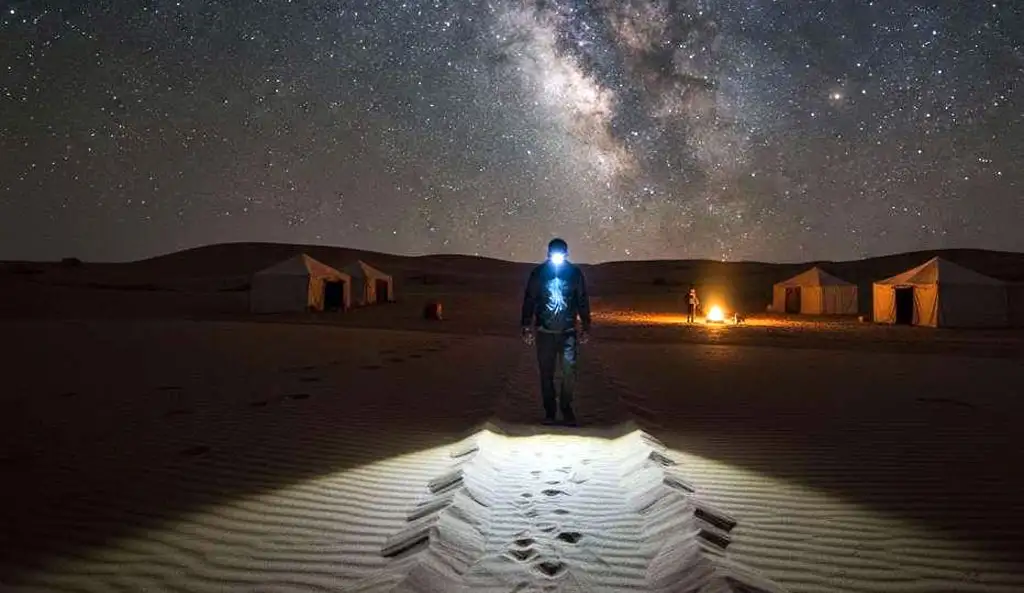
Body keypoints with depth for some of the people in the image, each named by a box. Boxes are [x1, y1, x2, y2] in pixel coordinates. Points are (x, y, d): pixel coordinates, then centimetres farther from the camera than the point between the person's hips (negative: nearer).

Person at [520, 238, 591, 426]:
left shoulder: (575, 273, 0)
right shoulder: (538, 273, -2)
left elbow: (583, 302, 6)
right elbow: (529, 301, 1)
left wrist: (586, 327, 3)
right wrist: (527, 328, -5)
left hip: (568, 332, 0)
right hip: (545, 332, 0)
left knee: (570, 372, -7)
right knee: (546, 374, 6)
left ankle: (566, 409, 11)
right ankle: (549, 412, 18)